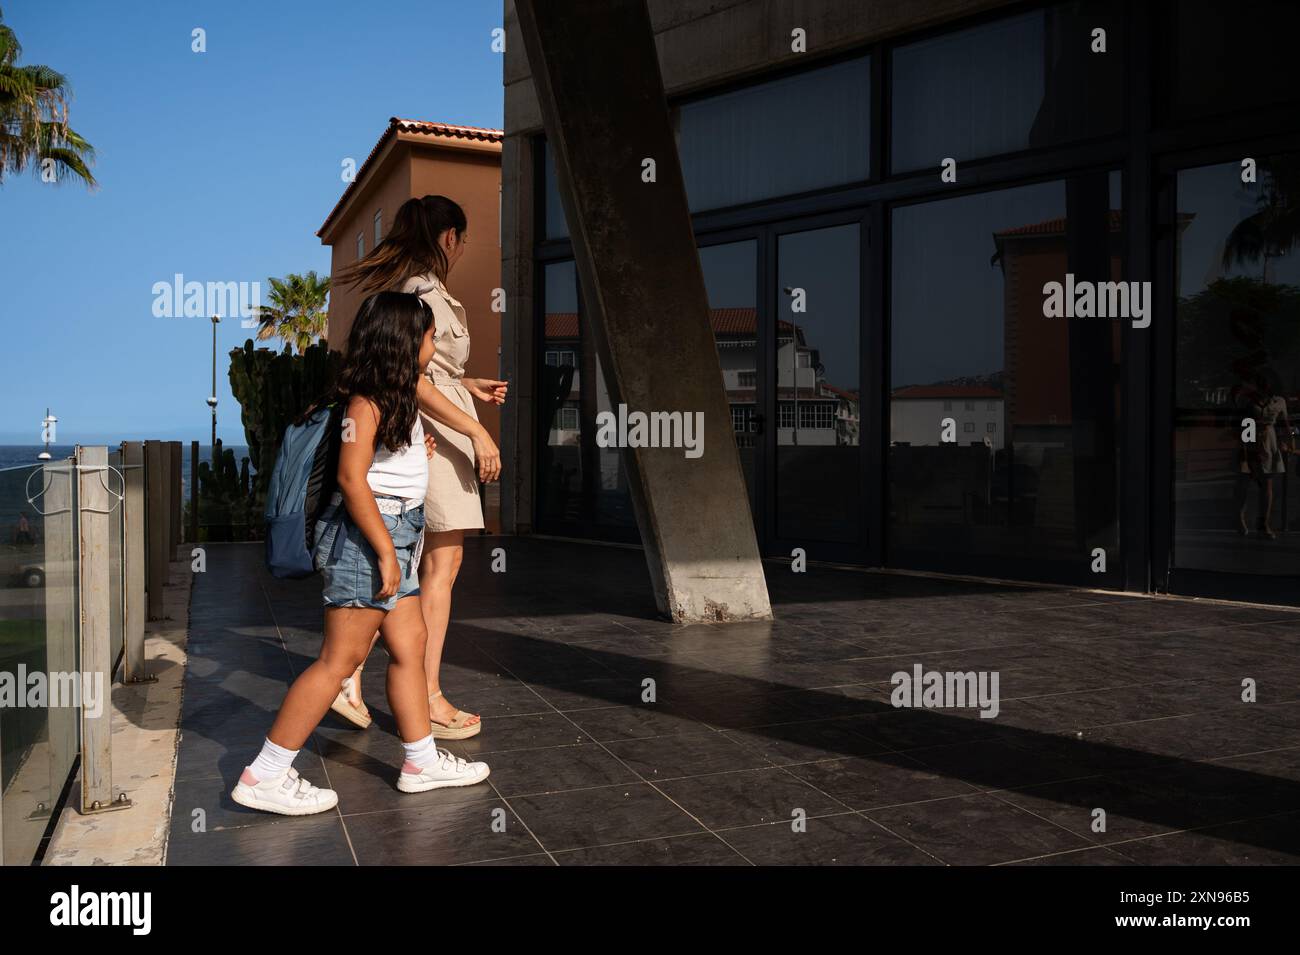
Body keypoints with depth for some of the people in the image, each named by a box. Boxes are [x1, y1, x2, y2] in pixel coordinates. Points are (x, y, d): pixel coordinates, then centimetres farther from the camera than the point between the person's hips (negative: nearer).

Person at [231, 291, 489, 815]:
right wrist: (385, 550, -21)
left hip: (395, 534, 10)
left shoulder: (397, 396, 15)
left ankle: (421, 761, 23)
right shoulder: (367, 399, -14)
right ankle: (264, 776, 1)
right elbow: (352, 478, -21)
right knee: (341, 657, -6)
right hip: (368, 534, -10)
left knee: (409, 644, 12)